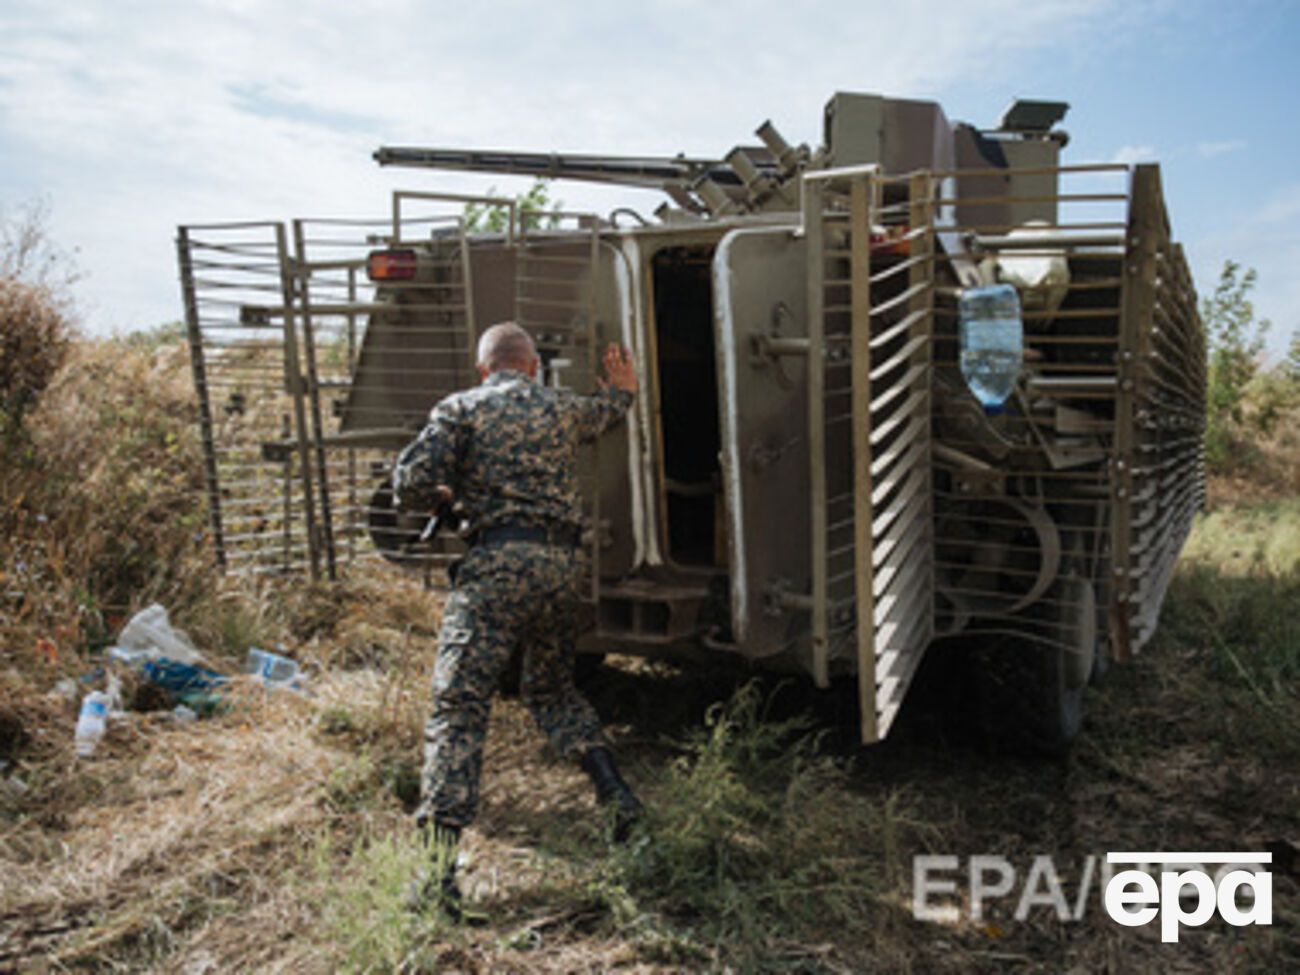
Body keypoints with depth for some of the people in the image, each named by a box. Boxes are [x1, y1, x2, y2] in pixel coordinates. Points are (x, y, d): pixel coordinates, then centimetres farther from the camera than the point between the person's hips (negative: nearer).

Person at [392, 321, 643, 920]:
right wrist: (624, 389, 63)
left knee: (457, 706, -5)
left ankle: (441, 864, -12)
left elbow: (409, 487, -5)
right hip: (561, 564, 5)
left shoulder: (460, 410, 5)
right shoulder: (565, 408, 17)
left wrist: (446, 496, 17)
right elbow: (604, 414, 41)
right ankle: (616, 795, 15)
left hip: (498, 562, -5)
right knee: (554, 691, 25)